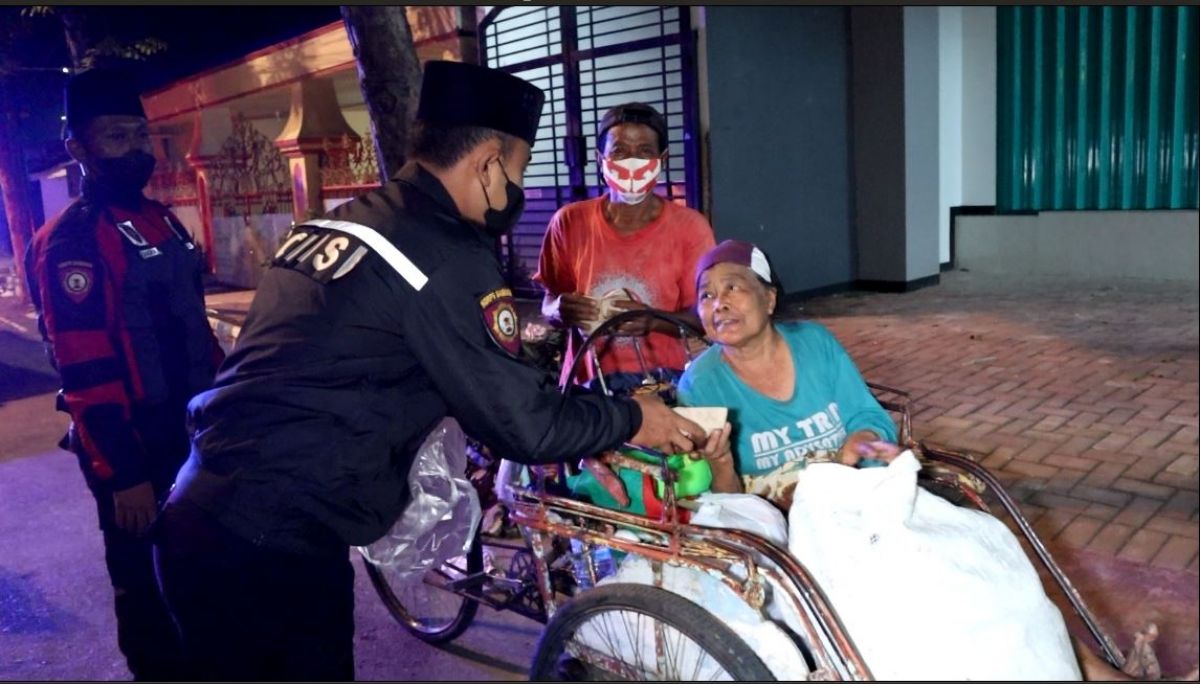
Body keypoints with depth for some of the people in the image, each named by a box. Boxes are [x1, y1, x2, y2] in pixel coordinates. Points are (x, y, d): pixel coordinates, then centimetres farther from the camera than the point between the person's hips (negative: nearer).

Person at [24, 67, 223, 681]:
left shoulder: (162, 221, 10)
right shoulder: (69, 242, -15)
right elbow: (86, 374, -20)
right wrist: (122, 473, -20)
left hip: (195, 430, 8)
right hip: (132, 445, -8)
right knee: (147, 579, 8)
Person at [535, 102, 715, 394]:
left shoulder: (690, 227, 0)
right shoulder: (569, 222, 2)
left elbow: (703, 316, -2)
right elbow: (548, 305, 7)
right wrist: (561, 310, -16)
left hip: (663, 380, -1)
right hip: (587, 381, 2)